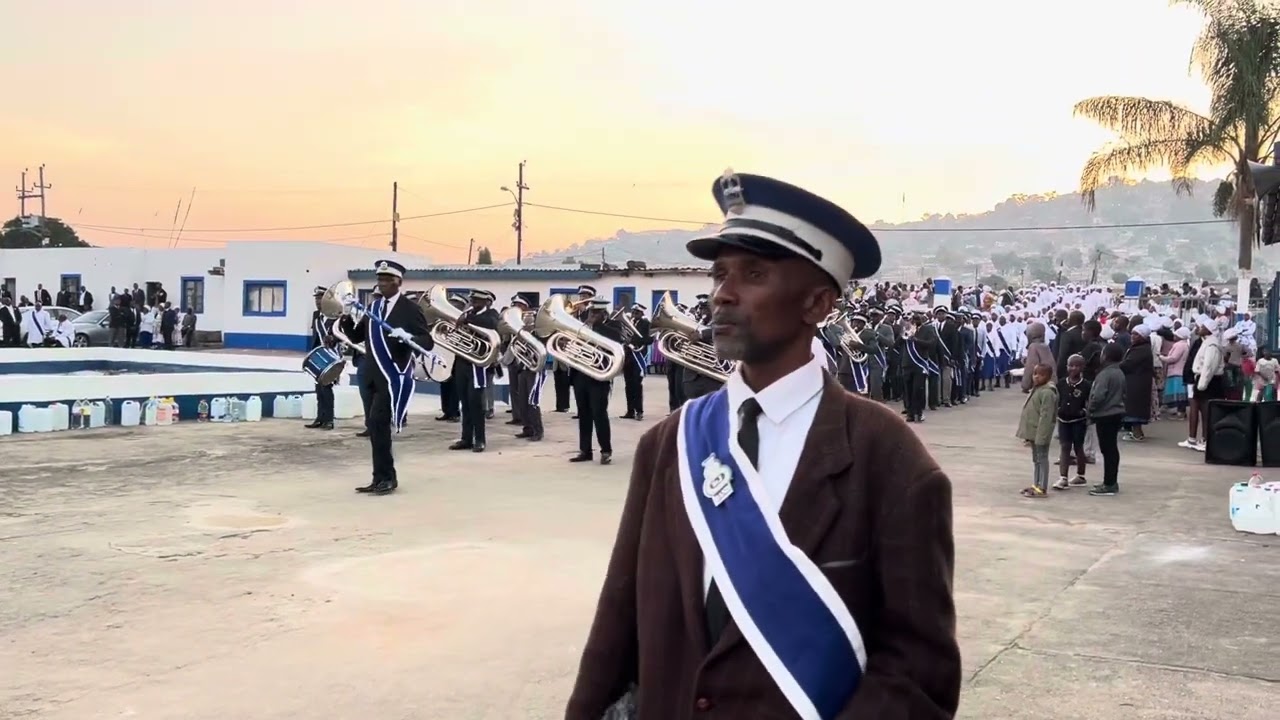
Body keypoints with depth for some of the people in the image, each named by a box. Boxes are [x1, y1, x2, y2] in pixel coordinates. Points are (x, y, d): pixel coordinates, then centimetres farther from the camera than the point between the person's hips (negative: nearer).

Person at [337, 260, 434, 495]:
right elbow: (356, 337, 14)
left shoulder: (410, 309, -7)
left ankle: (386, 477, -5)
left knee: (377, 423, -14)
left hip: (395, 376, -7)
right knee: (375, 427, 9)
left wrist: (407, 337, -28)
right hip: (374, 375, 7)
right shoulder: (373, 306, 12)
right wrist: (346, 318, -4)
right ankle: (381, 478, 18)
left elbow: (428, 342, -10)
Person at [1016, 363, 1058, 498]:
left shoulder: (1047, 392, -19)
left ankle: (1042, 489, 0)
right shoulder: (1036, 389, 13)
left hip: (1040, 433, -10)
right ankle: (1036, 485, 25)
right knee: (1036, 459, 16)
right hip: (1034, 432, 10)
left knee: (1042, 459, -4)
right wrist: (1029, 434, 19)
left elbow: (1045, 416, -23)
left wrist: (1041, 435, -25)